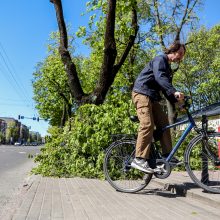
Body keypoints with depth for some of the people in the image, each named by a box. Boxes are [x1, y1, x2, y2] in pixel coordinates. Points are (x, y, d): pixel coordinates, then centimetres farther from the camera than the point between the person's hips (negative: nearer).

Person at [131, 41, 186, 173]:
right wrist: (175, 92, -36)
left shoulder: (168, 68, 23)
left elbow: (166, 90, 19)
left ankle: (167, 155, 5)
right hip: (142, 93, -10)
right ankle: (139, 159, -24)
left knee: (164, 123, 1)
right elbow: (159, 78, -25)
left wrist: (177, 102, 6)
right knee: (147, 124, -22)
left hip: (153, 97, 10)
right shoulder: (160, 60, -5)